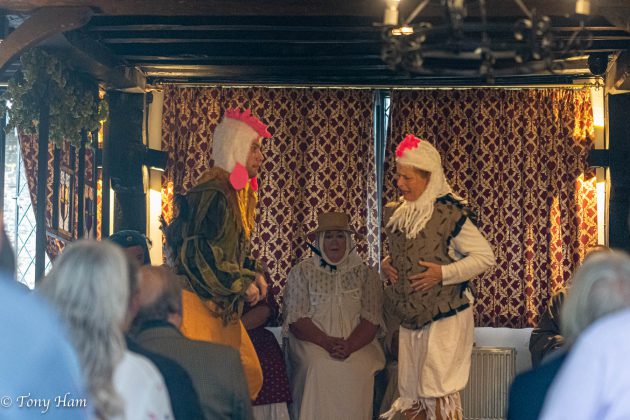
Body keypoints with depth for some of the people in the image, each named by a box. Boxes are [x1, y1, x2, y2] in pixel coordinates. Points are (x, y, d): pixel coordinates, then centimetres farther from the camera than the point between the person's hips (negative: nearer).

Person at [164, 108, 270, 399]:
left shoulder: (238, 192, 15)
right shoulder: (212, 194, -17)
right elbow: (200, 252, -23)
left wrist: (253, 273, 7)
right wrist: (242, 284, -14)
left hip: (222, 307, 10)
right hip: (196, 301, -10)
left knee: (249, 375, 8)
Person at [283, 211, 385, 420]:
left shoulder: (365, 274, 11)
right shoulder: (301, 272, 8)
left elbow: (371, 319, 1)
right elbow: (296, 319, -1)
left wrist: (350, 345, -17)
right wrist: (327, 342, -15)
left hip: (357, 345, 1)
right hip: (312, 342, 0)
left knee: (356, 370, -27)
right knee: (318, 368, -29)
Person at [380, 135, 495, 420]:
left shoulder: (450, 214, -14)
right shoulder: (394, 214, 7)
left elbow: (486, 256, -13)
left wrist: (443, 273, -21)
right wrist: (386, 264, 1)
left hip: (446, 317, -7)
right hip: (409, 318, 7)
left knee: (439, 390, -7)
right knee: (410, 396, 11)